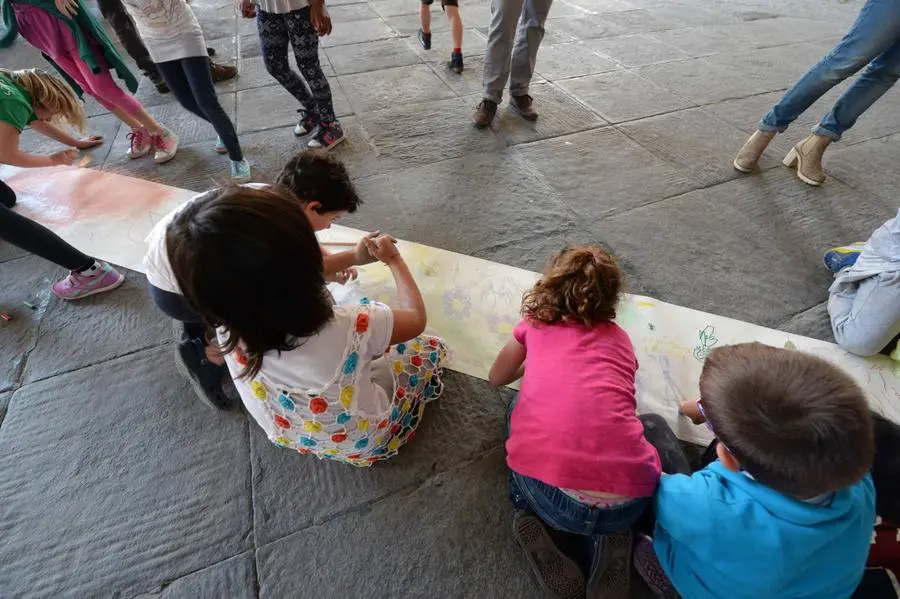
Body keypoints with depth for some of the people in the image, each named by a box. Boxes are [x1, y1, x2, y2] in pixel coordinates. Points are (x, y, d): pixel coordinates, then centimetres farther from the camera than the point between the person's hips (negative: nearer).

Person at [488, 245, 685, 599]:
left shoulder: (535, 323, 15)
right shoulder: (618, 336, 20)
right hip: (625, 504, 2)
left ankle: (531, 515, 13)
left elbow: (497, 379, 31)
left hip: (546, 494, -1)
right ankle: (613, 538, 17)